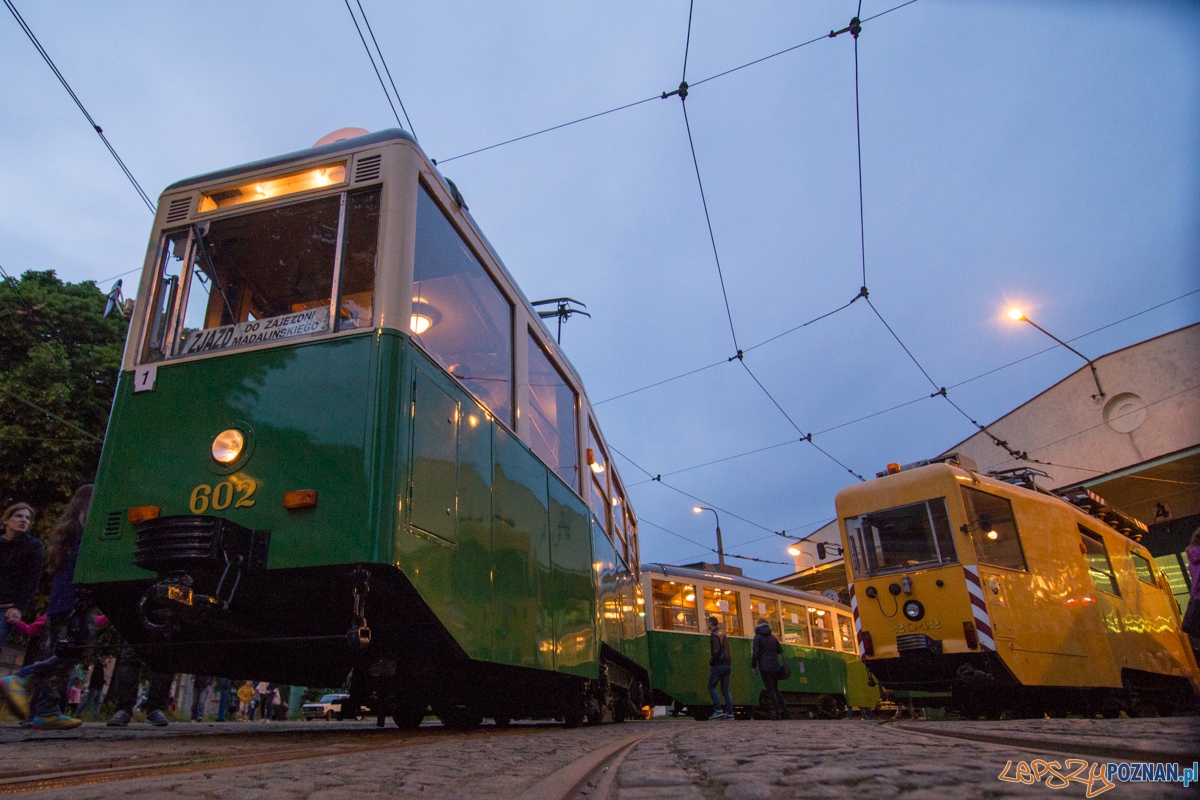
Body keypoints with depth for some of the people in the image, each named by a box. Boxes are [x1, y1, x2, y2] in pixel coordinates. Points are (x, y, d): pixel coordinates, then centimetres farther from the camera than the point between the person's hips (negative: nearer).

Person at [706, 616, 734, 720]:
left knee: (711, 687, -1)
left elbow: (716, 651, -19)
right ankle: (729, 713, 2)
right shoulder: (723, 634, 18)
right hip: (727, 665, 8)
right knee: (725, 689, 8)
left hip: (719, 665, -8)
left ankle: (718, 710, -7)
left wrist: (711, 664, -10)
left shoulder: (714, 635, -10)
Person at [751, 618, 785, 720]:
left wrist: (753, 666, -2)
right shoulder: (772, 636, 11)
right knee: (775, 689, 16)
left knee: (770, 690, -2)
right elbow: (780, 650, 18)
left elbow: (756, 653, -13)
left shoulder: (757, 637, -6)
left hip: (765, 667, -5)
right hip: (775, 666, 5)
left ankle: (776, 713, -6)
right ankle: (782, 709, 5)